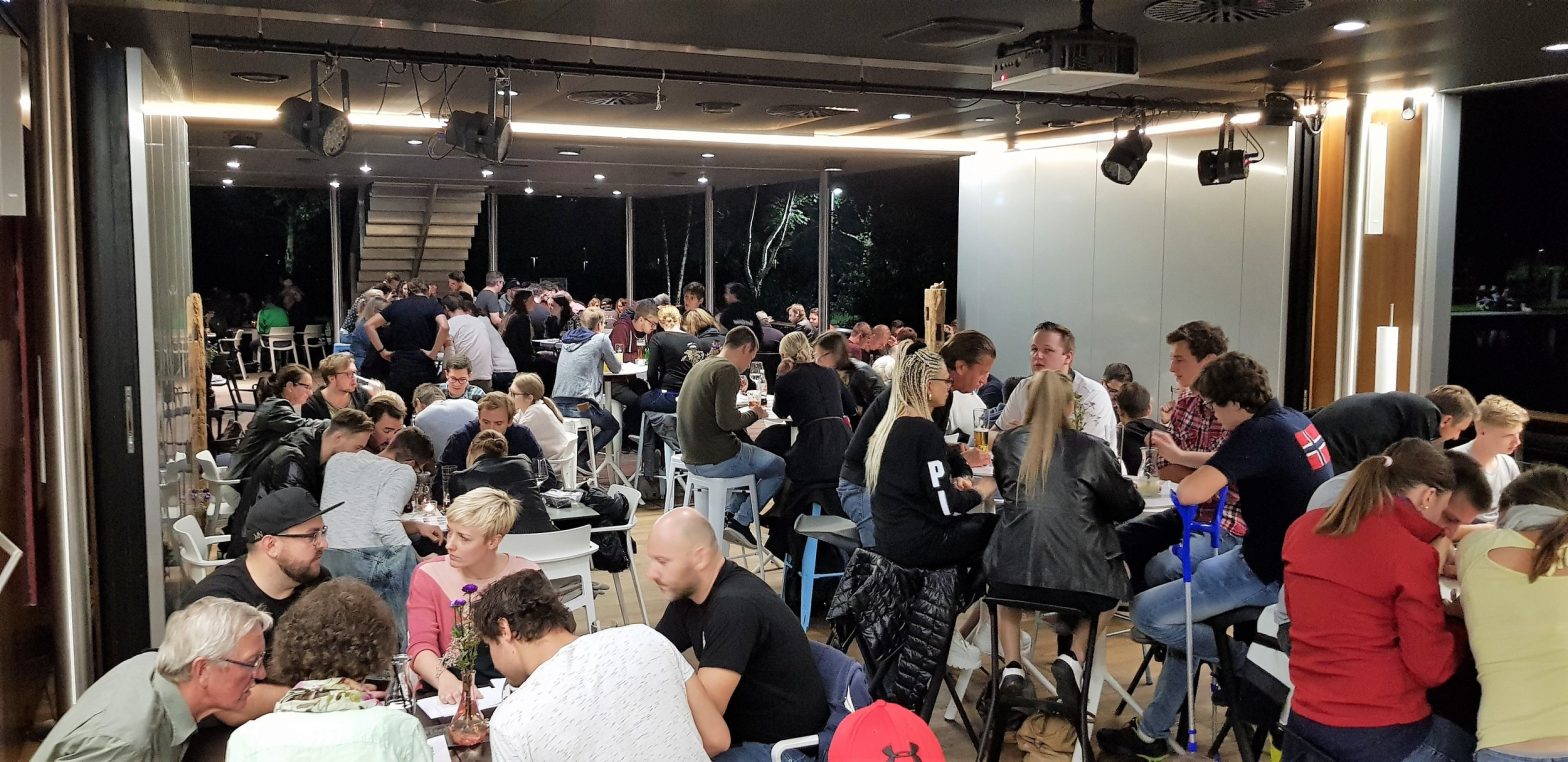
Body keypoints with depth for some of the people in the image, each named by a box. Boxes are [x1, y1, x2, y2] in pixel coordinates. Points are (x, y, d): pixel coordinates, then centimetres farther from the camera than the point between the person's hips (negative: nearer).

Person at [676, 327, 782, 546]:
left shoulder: (700, 366, 12)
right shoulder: (727, 370, -16)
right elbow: (727, 421, -23)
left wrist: (746, 412, 12)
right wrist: (754, 413, -5)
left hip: (692, 458, 9)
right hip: (717, 460, -9)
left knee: (752, 453, 30)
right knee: (780, 468, 6)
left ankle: (730, 512, 19)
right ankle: (740, 521, 3)